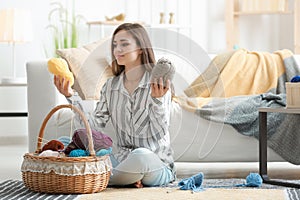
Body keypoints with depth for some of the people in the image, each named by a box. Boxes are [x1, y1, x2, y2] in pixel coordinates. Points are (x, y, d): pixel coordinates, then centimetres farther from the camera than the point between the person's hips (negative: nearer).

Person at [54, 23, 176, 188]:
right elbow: (94, 125, -1)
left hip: (156, 164, -4)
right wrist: (71, 96, -7)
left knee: (141, 156, -40)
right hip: (122, 160, 5)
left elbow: (160, 132, -14)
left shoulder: (158, 83, -7)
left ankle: (104, 180, -12)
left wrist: (157, 99, -29)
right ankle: (128, 179, -13)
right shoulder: (110, 86, 9)